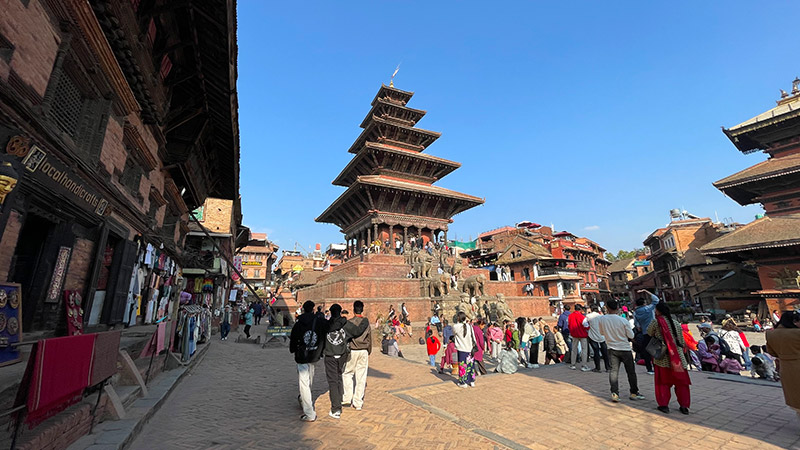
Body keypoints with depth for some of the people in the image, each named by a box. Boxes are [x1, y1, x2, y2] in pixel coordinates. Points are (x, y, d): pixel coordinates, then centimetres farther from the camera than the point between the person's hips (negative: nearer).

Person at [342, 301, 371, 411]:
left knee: (347, 374, 16)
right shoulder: (366, 322, 1)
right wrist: (369, 352, 20)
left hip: (352, 351, -3)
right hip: (364, 352, 3)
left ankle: (347, 398, 14)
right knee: (361, 377, 8)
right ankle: (358, 403, 14)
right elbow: (370, 339, 8)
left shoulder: (349, 322, -9)